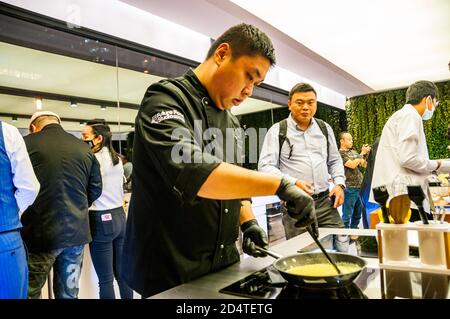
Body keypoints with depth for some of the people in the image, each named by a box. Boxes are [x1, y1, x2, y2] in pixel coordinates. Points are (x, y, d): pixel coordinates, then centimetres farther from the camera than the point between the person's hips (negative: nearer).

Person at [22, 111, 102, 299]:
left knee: (29, 292, 11)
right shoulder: (84, 148, 7)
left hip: (41, 232, -4)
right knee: (69, 293, 16)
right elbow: (95, 189, 9)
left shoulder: (27, 143, -5)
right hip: (77, 231, 4)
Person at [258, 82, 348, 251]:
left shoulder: (325, 128, 14)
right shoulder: (277, 131, -1)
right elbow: (265, 166, -8)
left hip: (326, 200, 4)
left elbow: (335, 161, 23)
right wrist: (293, 183, -20)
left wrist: (339, 183, 5)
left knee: (341, 249, 3)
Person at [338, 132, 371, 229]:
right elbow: (352, 165, -19)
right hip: (349, 188, -8)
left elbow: (364, 165, 15)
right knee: (347, 215, -2)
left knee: (357, 215, 16)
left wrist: (366, 153, 1)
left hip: (359, 187, 8)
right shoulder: (341, 153, -9)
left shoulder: (353, 152, 16)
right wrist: (362, 153, -12)